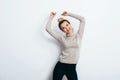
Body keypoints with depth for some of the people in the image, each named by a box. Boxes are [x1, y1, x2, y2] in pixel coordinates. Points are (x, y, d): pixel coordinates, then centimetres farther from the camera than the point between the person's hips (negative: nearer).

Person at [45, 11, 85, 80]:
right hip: (60, 66, 0)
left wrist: (69, 14, 5)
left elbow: (82, 19, -2)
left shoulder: (78, 35, 2)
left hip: (72, 68, 0)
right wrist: (51, 17, 8)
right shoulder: (62, 38, 1)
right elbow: (48, 28, -4)